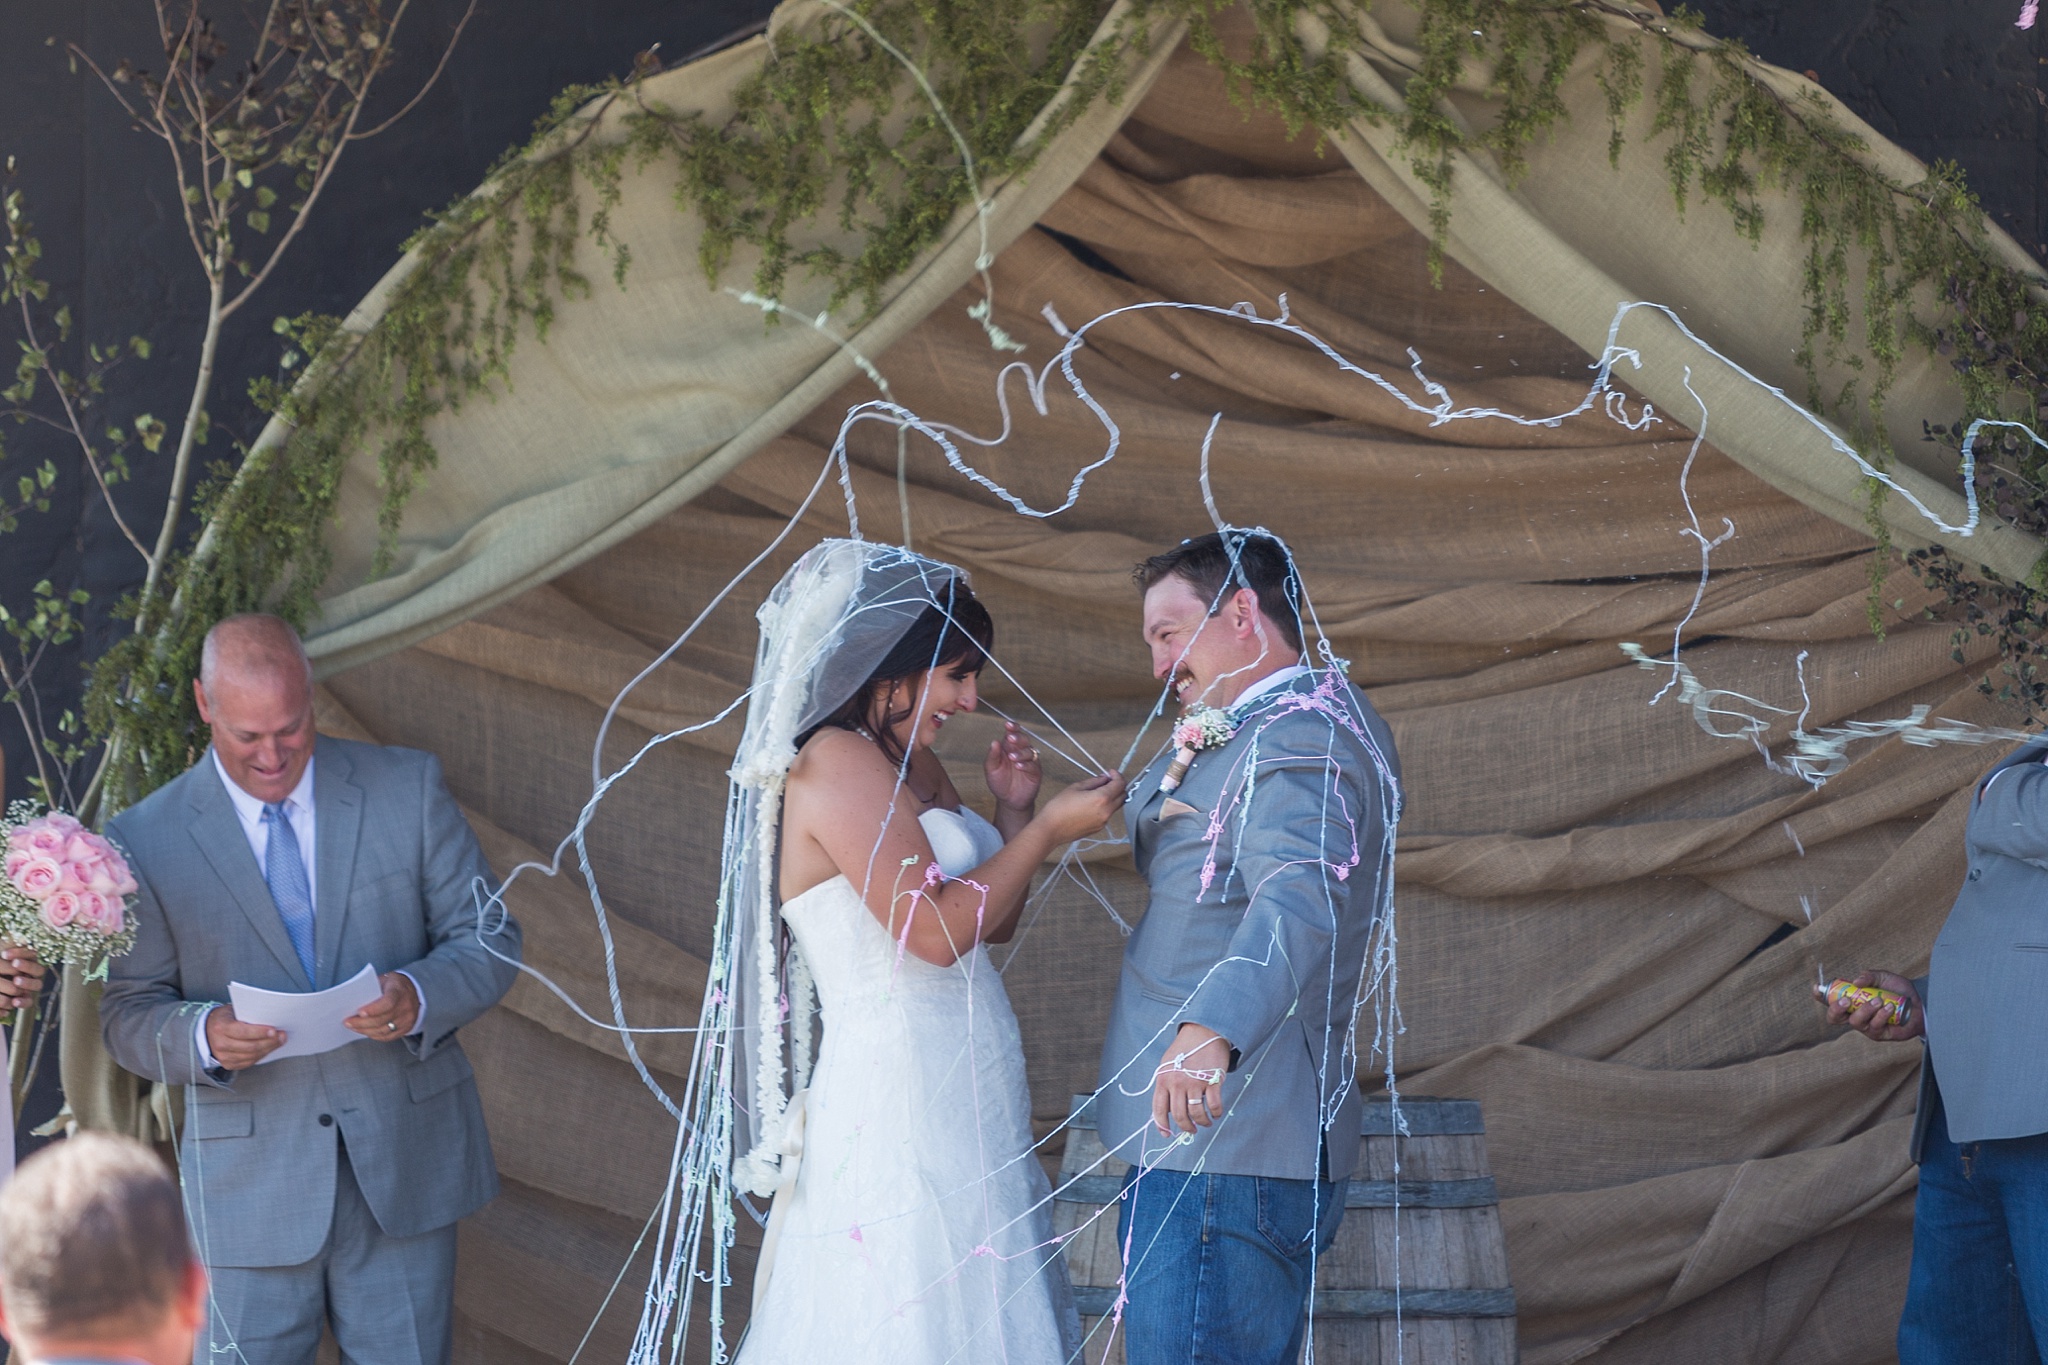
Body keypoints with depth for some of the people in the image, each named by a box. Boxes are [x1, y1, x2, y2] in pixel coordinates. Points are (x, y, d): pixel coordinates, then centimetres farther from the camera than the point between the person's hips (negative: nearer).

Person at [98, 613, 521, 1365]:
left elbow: (489, 938, 3)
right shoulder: (146, 841, -3)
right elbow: (129, 1013, 1)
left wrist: (420, 995, -19)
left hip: (406, 1164, 1)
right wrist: (203, 1036, -22)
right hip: (251, 1183, -1)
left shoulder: (408, 788, 0)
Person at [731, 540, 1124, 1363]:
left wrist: (1011, 810, 9)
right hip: (900, 1100, -9)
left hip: (964, 1102, 9)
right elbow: (934, 929, -18)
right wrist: (1048, 829, -9)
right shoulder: (837, 762, -11)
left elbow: (992, 923, 21)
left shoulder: (914, 764, 17)